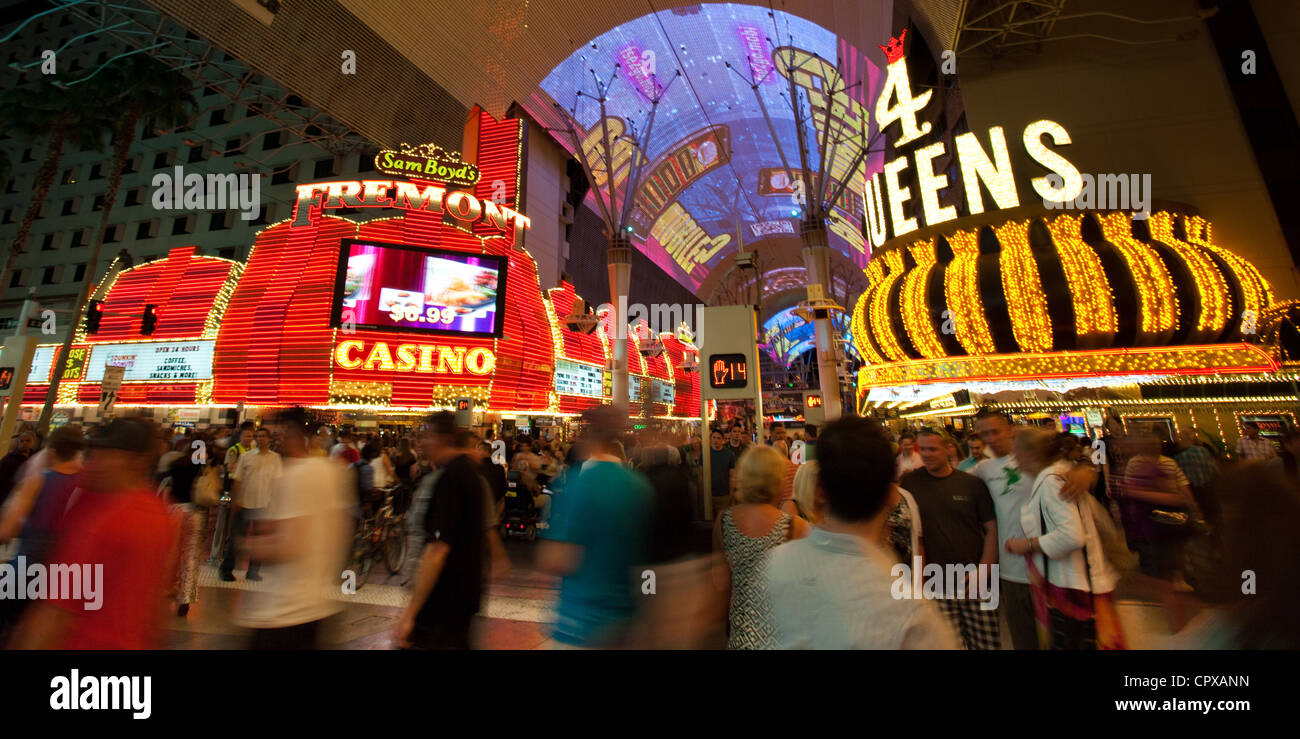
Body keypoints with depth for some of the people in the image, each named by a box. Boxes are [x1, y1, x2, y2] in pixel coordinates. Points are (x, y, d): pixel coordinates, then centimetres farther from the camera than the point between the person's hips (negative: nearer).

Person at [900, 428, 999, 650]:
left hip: (974, 582, 1)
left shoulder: (972, 484, 0)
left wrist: (982, 570, -6)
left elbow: (992, 529, 3)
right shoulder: (909, 482, -3)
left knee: (986, 643, 8)